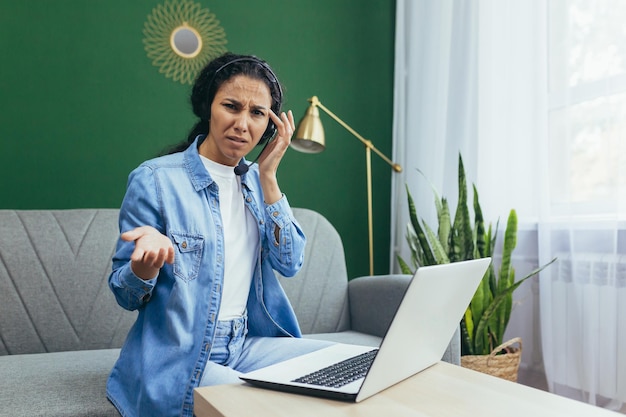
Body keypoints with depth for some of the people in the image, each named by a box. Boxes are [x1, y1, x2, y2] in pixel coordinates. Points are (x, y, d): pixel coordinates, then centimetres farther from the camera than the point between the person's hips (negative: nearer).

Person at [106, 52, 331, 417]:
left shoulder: (255, 181, 7)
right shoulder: (155, 179, -10)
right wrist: (147, 260, -31)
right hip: (178, 356, -5)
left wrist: (268, 176, -7)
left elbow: (290, 263, -3)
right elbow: (125, 294, -6)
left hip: (246, 344, 6)